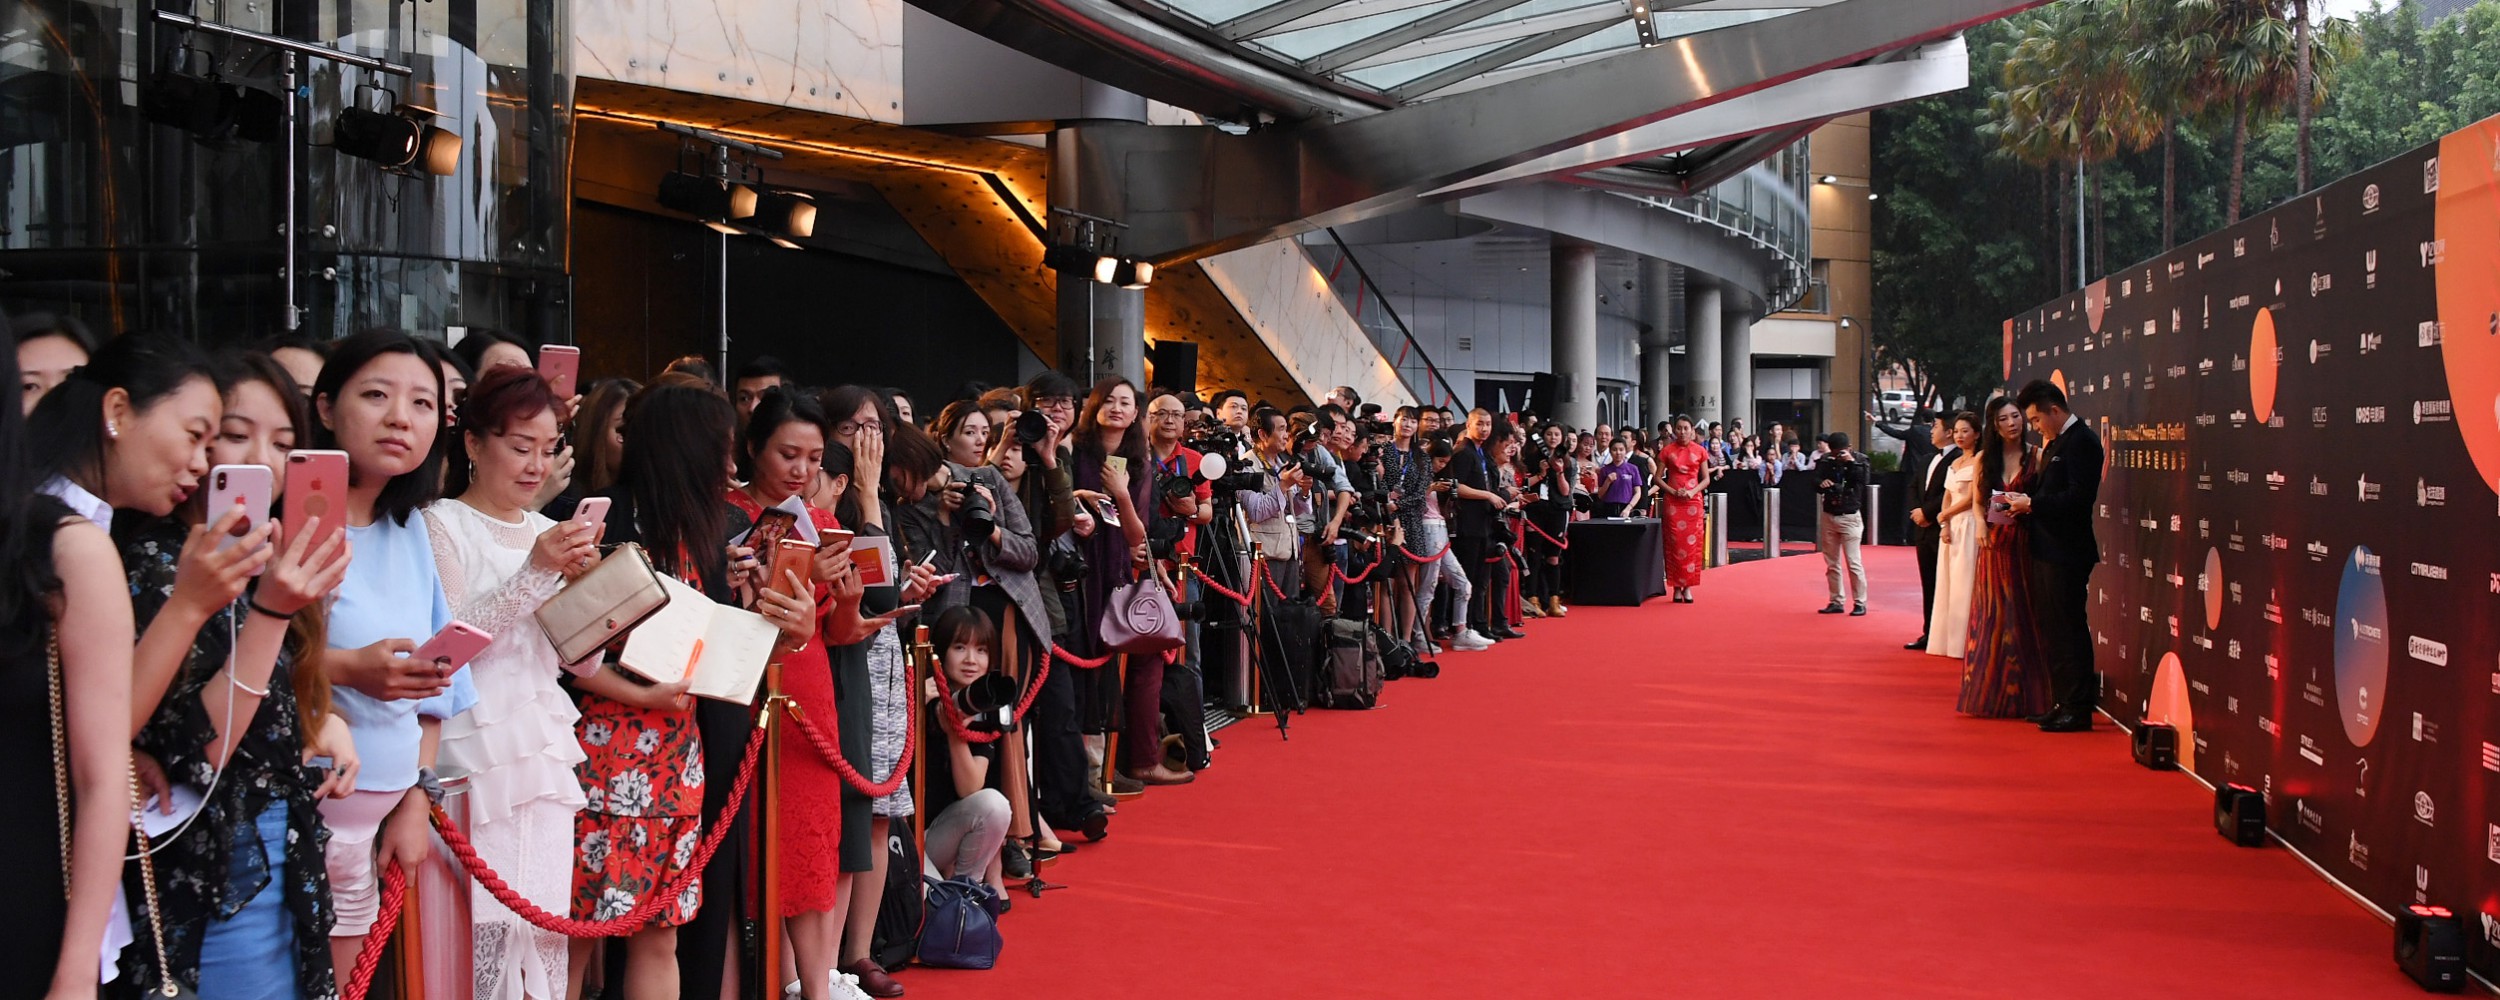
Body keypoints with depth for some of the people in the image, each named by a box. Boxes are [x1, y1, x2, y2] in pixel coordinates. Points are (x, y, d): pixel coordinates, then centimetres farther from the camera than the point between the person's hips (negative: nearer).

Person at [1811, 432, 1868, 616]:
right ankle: (1836, 602, 18)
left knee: (1853, 563, -7)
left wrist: (1851, 463, -26)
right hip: (1828, 516, 4)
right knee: (1831, 563, 9)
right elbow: (1815, 483, -1)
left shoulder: (1859, 460, -6)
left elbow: (1863, 482, -19)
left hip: (1849, 517, -4)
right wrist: (1821, 483, -23)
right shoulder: (1824, 461, 1)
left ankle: (1860, 603, 0)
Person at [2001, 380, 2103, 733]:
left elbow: (2080, 497, -23)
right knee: (2050, 630, 14)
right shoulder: (2054, 443, 18)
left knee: (2068, 631, -6)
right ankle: (2066, 703, 22)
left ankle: (2079, 710, 0)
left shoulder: (2081, 440, -14)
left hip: (2066, 553, -10)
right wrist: (2023, 501, 1)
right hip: (2046, 551, 10)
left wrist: (2032, 503, -17)